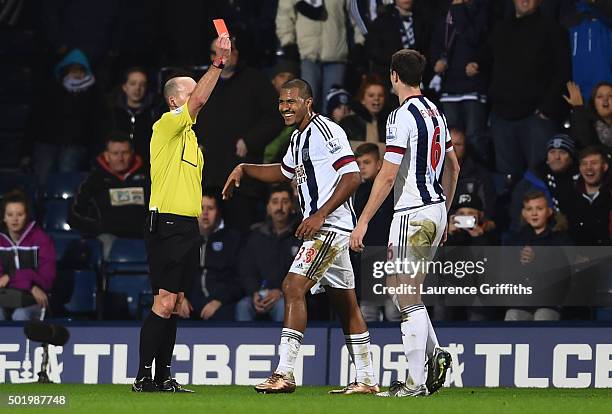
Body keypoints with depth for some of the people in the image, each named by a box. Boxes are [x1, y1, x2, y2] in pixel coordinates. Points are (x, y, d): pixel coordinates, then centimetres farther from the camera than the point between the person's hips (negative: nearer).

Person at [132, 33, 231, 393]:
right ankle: (143, 377, -11)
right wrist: (219, 63, -23)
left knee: (174, 303, 8)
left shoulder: (189, 135, 21)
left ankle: (163, 376, 10)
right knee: (164, 302, -12)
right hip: (168, 224, -9)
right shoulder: (166, 126, -6)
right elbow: (200, 99, -21)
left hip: (187, 225, 9)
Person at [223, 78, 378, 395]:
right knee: (345, 304, 12)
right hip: (321, 229, 11)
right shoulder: (299, 137, 18)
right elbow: (284, 172, 37)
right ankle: (366, 380, 17)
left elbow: (352, 176, -20)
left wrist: (320, 215, -23)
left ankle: (284, 374, -21)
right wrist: (244, 169, 25)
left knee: (293, 287, -17)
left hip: (330, 226, -11)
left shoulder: (326, 131, -13)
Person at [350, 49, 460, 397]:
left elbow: (387, 176, -18)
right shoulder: (435, 112, 12)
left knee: (408, 298, -4)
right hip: (435, 211, 9)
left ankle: (416, 382, -5)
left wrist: (364, 221, -14)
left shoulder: (402, 117, -14)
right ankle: (435, 352, 11)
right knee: (396, 286, 19)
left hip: (412, 213, -9)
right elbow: (453, 166, 19)